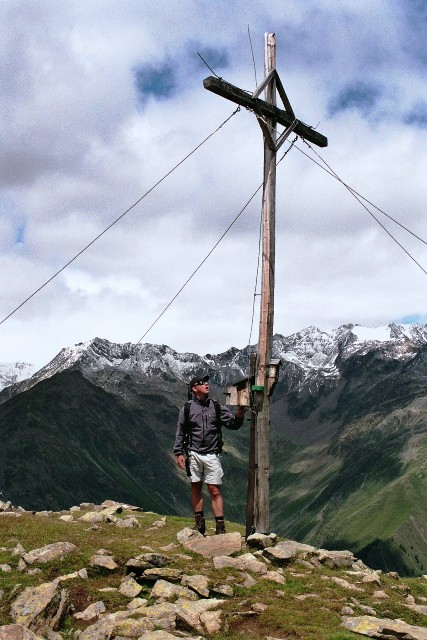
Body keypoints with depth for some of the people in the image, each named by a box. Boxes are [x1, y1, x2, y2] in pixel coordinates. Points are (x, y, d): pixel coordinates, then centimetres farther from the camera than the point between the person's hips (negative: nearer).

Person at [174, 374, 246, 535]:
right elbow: (180, 432, 7)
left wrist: (239, 416, -24)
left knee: (215, 490, -4)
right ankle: (199, 523, 20)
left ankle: (220, 526, -2)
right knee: (196, 488, 9)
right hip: (194, 455, 1)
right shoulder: (187, 409, 3)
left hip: (212, 455, -1)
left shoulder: (217, 407, 4)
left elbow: (232, 424, -3)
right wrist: (179, 453, 1)